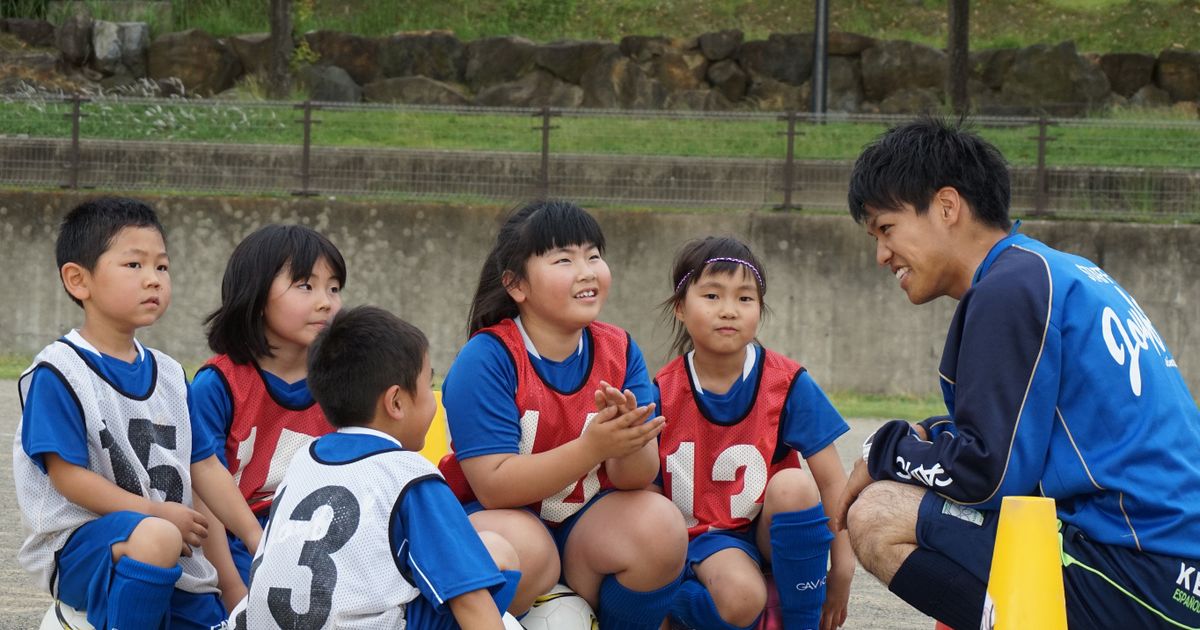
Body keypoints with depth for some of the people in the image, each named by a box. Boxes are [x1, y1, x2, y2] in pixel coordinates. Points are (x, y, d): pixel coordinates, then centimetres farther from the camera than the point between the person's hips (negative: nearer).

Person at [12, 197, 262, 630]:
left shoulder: (169, 376, 14)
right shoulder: (57, 373, -10)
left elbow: (204, 466, 14)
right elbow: (69, 477, -14)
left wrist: (255, 538, 4)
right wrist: (155, 513, -17)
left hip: (175, 565, 8)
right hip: (77, 546, -8)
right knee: (154, 537, -39)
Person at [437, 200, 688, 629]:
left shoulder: (620, 351, -1)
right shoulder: (486, 360, -16)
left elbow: (638, 477, -8)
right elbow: (495, 486, -23)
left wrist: (628, 441, -34)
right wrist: (592, 447, -35)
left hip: (583, 522, 5)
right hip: (498, 518, -5)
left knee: (660, 525, -25)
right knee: (523, 548, -38)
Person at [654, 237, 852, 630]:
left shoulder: (788, 385, -8)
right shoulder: (663, 393, -6)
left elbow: (832, 482, -9)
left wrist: (842, 570, -15)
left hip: (774, 534, 2)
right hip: (702, 536, -2)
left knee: (793, 484, -32)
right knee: (740, 597, -36)